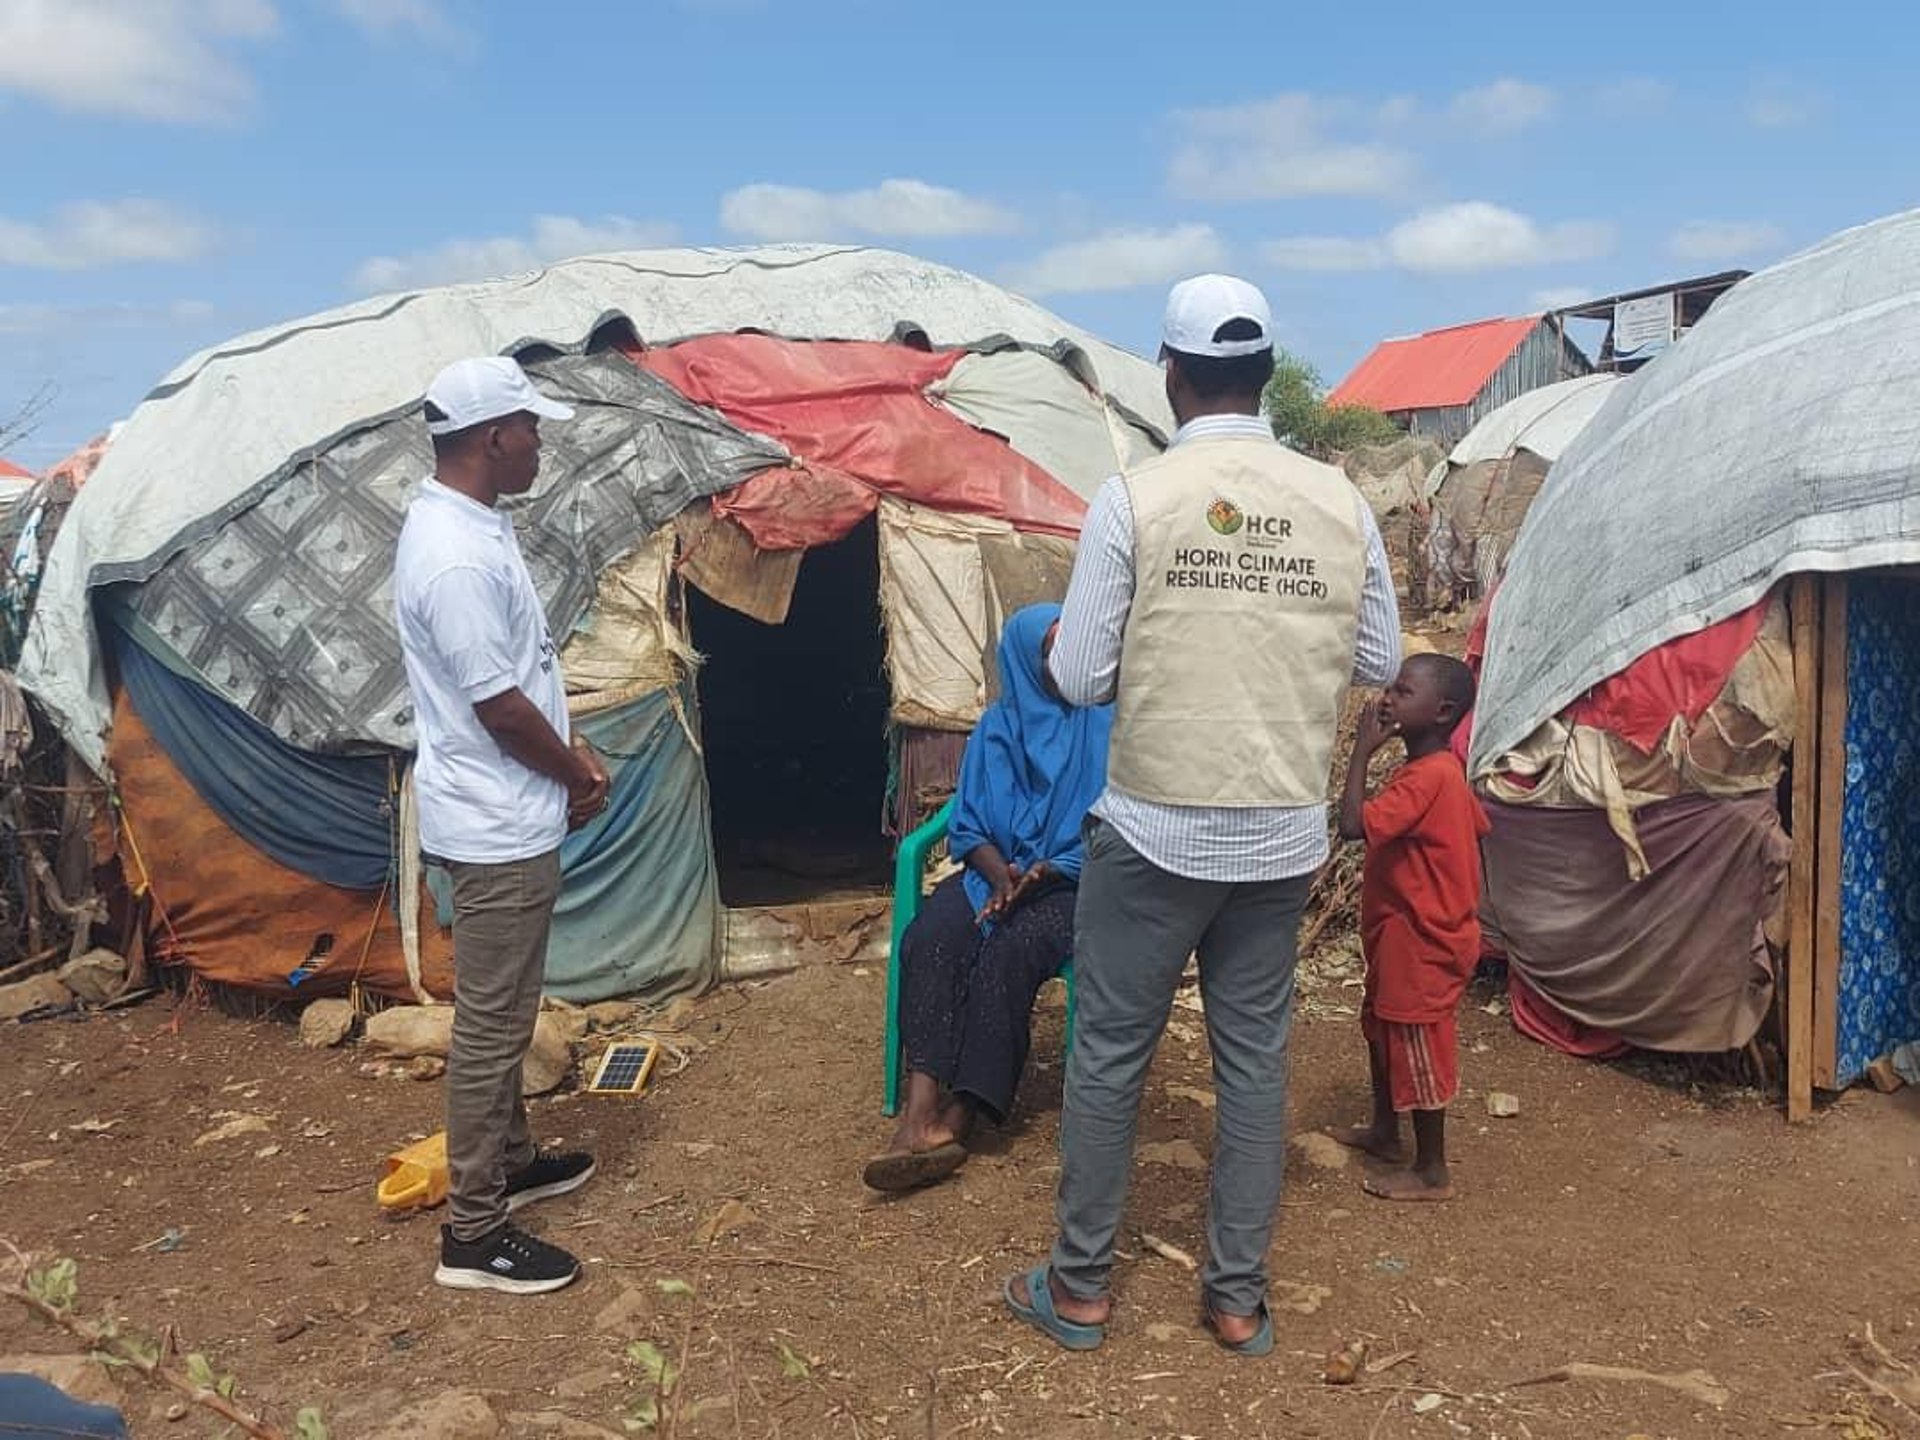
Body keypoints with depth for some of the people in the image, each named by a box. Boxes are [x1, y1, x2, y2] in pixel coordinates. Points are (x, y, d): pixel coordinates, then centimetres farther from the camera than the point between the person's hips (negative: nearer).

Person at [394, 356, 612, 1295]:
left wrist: (571, 754, 10)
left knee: (503, 1012, 22)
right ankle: (473, 1234, 11)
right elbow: (500, 706, -22)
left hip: (501, 816, 10)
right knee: (491, 1024, -1)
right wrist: (581, 777, -8)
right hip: (497, 827, -10)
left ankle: (508, 1161, 38)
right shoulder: (457, 559, -25)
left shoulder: (465, 523, 8)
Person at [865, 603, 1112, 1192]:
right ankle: (920, 1111, -38)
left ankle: (956, 1120, -32)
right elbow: (969, 825, 8)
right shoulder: (998, 726, 10)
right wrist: (1000, 873, -12)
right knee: (929, 939, -28)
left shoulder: (1104, 725, 1)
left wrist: (1049, 870, -17)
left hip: (1070, 880, -3)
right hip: (995, 872, 3)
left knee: (1009, 950, -33)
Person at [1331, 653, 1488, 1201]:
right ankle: (1384, 1131, 42)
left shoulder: (1426, 777, -27)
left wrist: (1363, 749, -29)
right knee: (1381, 1027, 24)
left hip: (1420, 943, -10)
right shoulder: (1440, 769, 5)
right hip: (1401, 933, 10)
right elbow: (1476, 825, 17)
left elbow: (1353, 825, -35)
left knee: (1417, 1049, 3)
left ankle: (1432, 1172, 17)